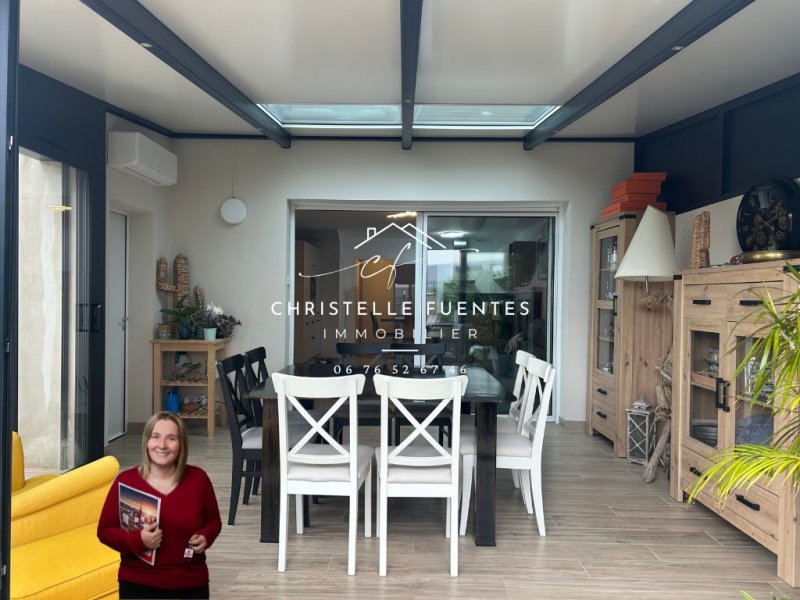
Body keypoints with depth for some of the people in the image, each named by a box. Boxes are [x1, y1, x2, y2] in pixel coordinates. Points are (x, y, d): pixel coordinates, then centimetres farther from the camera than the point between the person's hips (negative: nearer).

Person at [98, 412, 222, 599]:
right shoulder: (125, 480, -10)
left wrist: (205, 537, -14)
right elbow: (105, 530, -4)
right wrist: (137, 540, -20)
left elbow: (214, 520, 6)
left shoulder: (198, 478, -7)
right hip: (138, 585, -1)